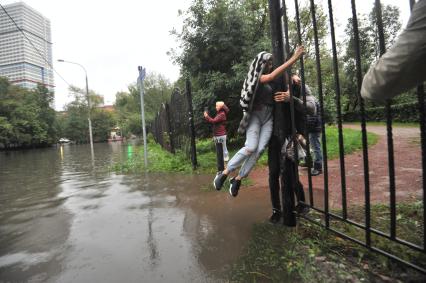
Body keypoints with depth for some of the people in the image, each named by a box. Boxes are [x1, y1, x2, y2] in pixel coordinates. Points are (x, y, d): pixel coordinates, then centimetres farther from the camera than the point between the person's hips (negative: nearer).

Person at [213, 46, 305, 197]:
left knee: (260, 149, -11)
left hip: (268, 116, 6)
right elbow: (272, 76, -20)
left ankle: (237, 179, -3)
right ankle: (224, 173, -8)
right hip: (255, 114, -6)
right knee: (251, 147, -22)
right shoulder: (256, 76, -2)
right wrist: (293, 58, -23)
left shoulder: (271, 79, 17)